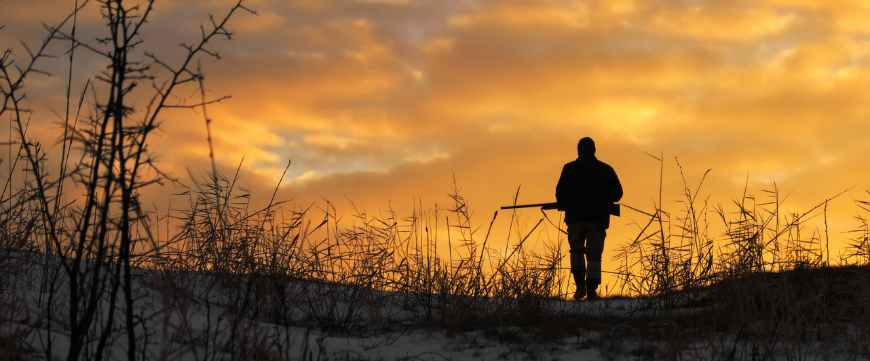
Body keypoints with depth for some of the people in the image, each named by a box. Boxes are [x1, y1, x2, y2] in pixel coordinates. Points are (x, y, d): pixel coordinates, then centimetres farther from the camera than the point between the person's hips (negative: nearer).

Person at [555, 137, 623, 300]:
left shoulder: (570, 169, 3)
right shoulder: (606, 169, 8)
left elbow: (560, 192, -4)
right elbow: (617, 193, 9)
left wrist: (564, 206, 15)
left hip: (575, 217, 0)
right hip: (598, 218, 0)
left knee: (576, 250, 18)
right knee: (594, 256, 3)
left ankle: (580, 285, 3)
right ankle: (591, 290, -9)